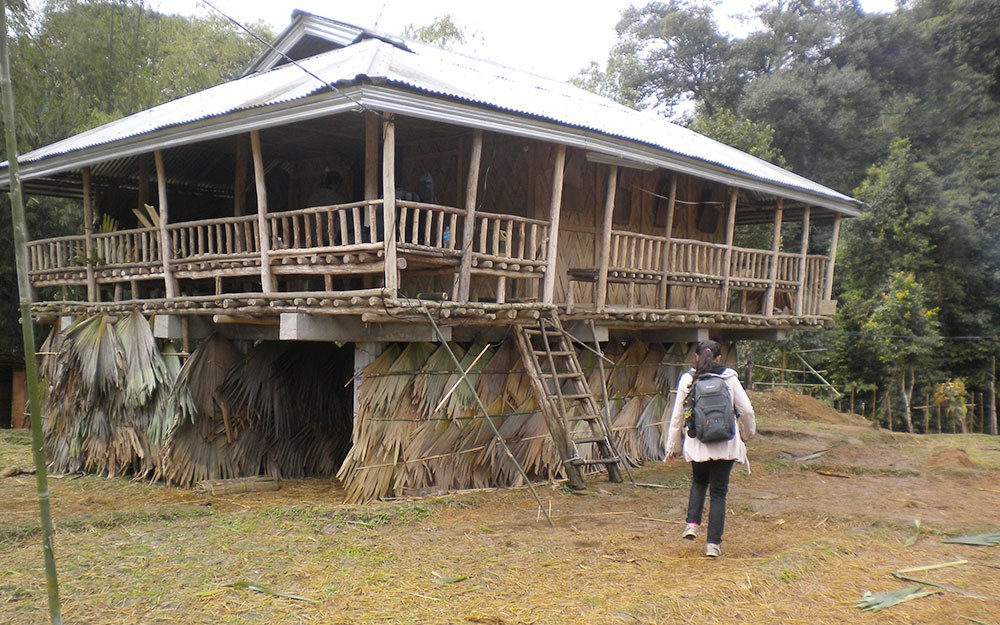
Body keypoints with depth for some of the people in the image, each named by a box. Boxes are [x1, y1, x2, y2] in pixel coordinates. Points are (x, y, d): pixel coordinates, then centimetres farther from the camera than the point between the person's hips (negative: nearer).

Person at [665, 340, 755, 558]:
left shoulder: (687, 379, -1)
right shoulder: (729, 378, -2)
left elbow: (677, 415, 2)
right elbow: (747, 410, 2)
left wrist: (672, 446, 12)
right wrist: (748, 431, 23)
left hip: (697, 444, 1)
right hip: (725, 444, -1)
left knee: (699, 482, 26)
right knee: (718, 492, 7)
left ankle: (692, 523, 8)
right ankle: (713, 543, 6)